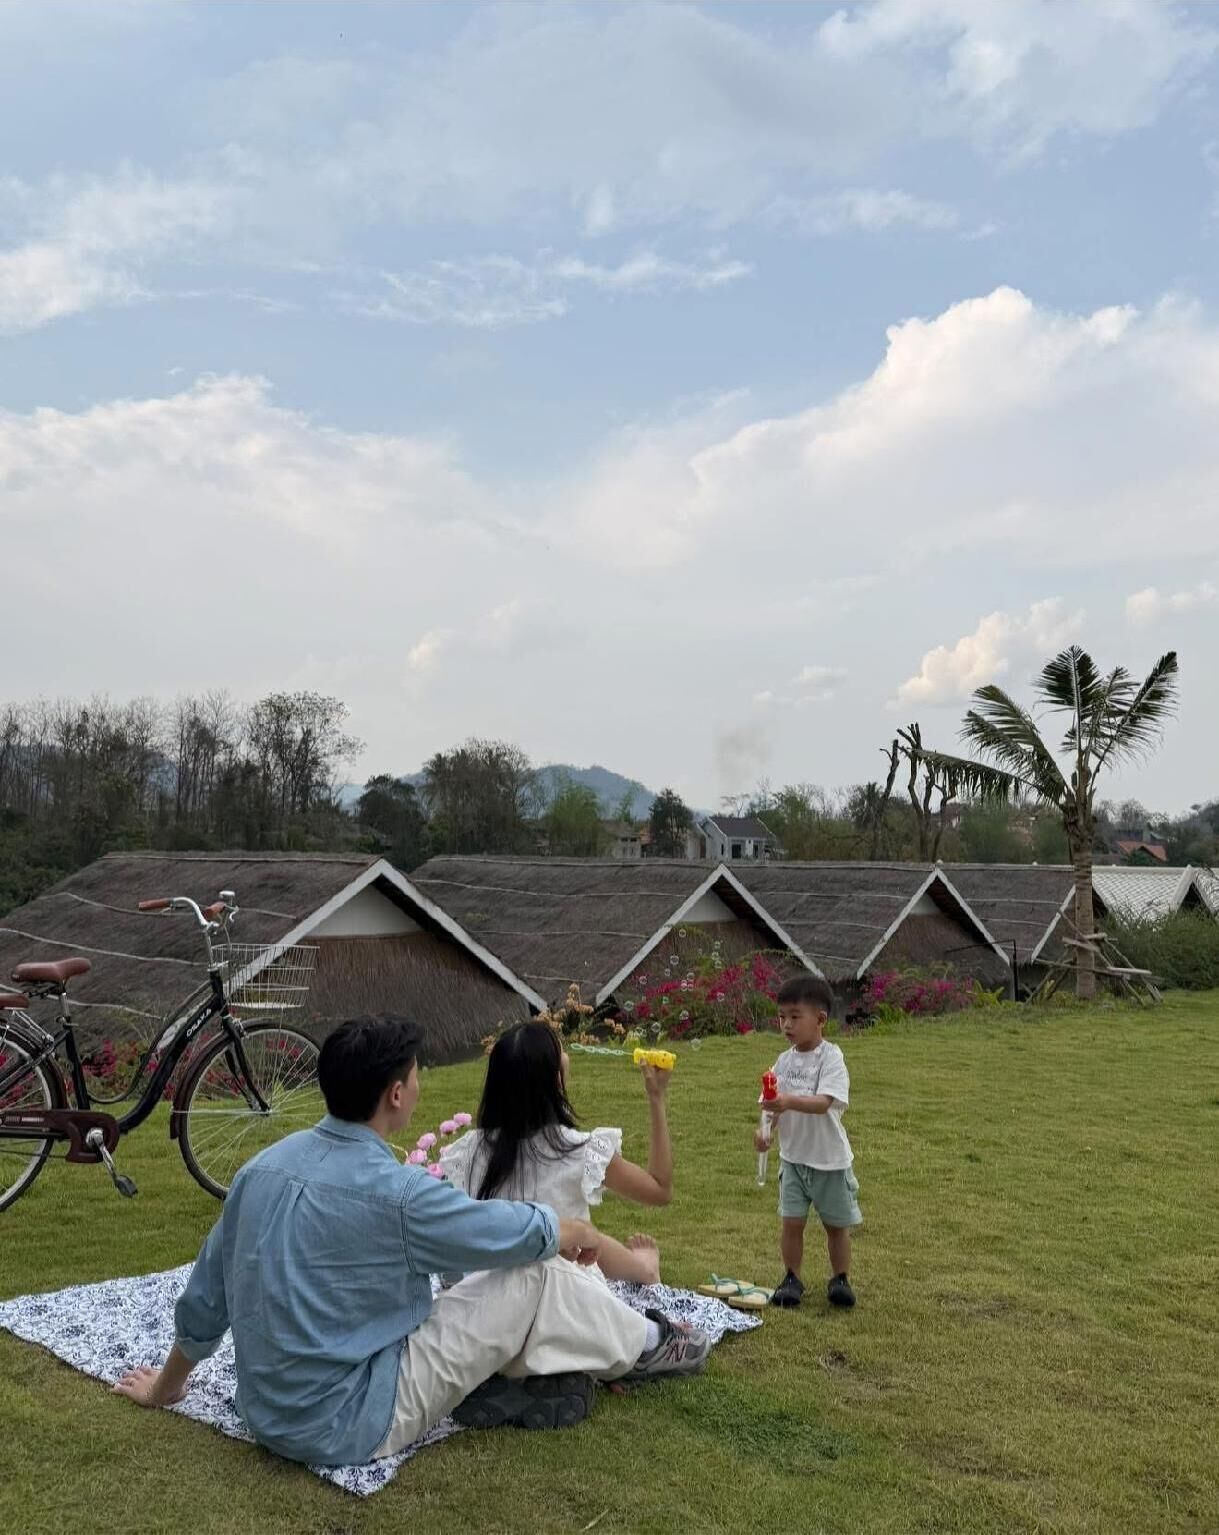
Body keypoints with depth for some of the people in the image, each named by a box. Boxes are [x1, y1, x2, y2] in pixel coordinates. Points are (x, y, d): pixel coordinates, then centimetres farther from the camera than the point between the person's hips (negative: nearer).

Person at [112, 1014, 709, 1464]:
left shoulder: (264, 1165, -2)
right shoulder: (395, 1192, -23)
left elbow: (203, 1299, 10)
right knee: (536, 1269, 0)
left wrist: (165, 1387, 27)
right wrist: (580, 1232, 14)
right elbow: (524, 1233, -8)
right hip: (348, 1427, -7)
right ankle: (643, 1348, 22)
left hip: (268, 1413, 8)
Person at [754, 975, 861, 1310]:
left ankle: (840, 1278, 30)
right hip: (793, 1156, 4)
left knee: (836, 1224, 12)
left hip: (830, 1158, -4)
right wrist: (764, 1128, -15)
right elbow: (774, 1103, 4)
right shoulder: (785, 1060, 0)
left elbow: (824, 1102, -30)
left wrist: (790, 1101, -46)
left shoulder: (831, 1057, -17)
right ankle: (792, 1278, 21)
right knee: (791, 1221, 3)